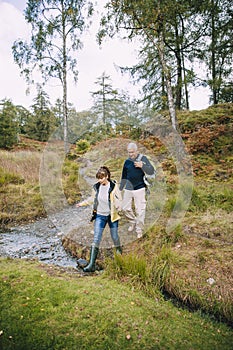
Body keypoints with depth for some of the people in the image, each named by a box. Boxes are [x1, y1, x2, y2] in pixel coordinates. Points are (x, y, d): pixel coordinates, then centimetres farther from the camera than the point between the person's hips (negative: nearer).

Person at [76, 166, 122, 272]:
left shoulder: (114, 186, -13)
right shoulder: (96, 187, -3)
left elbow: (119, 200, -7)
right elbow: (93, 199, 14)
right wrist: (83, 203, 20)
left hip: (112, 216, -2)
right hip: (100, 216, 2)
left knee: (115, 237, 13)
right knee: (96, 240, -2)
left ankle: (119, 254, 43)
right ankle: (91, 265, 3)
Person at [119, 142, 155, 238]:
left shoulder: (143, 158, -4)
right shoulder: (127, 161, 7)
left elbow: (151, 171, -12)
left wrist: (142, 165, -26)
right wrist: (120, 188, 19)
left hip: (139, 189, -4)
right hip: (128, 189, 4)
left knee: (140, 210, 0)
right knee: (125, 208, 8)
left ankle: (139, 230, 16)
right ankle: (133, 222, 34)